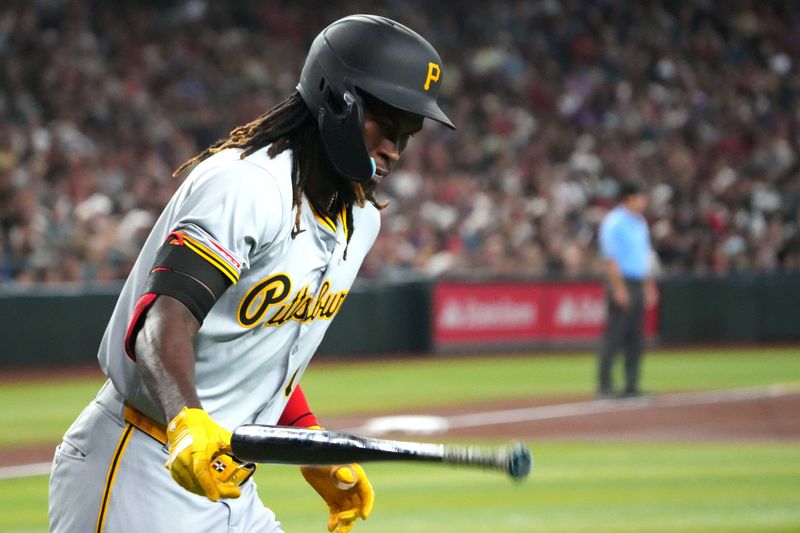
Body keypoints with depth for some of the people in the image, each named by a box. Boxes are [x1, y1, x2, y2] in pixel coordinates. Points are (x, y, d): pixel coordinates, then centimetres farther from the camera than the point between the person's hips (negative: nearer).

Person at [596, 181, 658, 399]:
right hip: (621, 284, -9)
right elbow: (610, 257, -15)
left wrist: (649, 286, 19)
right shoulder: (614, 222, -10)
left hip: (638, 285, 9)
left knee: (636, 339, 8)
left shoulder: (640, 222, 17)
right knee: (614, 336, -8)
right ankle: (604, 385, -6)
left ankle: (631, 386, 11)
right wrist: (619, 288, -20)